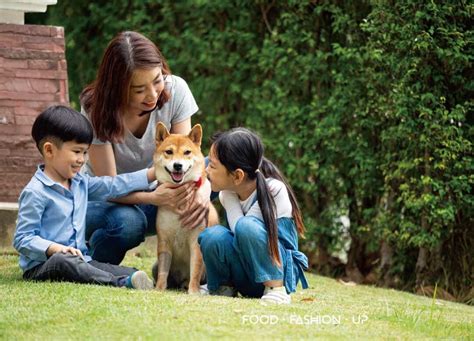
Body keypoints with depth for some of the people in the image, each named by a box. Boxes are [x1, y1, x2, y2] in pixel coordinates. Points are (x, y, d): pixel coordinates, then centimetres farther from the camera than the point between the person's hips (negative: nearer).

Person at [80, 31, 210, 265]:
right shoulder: (97, 110, -24)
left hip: (154, 190, 4)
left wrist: (203, 188, -43)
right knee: (127, 222, -39)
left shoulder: (175, 90, -16)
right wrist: (155, 198, -46)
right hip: (102, 201, -3)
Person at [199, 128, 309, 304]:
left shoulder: (274, 190, -20)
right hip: (247, 280, 5)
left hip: (279, 273, -5)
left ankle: (276, 289, -22)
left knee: (247, 226, -32)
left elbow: (241, 229, -23)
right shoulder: (227, 193, -4)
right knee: (212, 236, -25)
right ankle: (222, 287, 2)